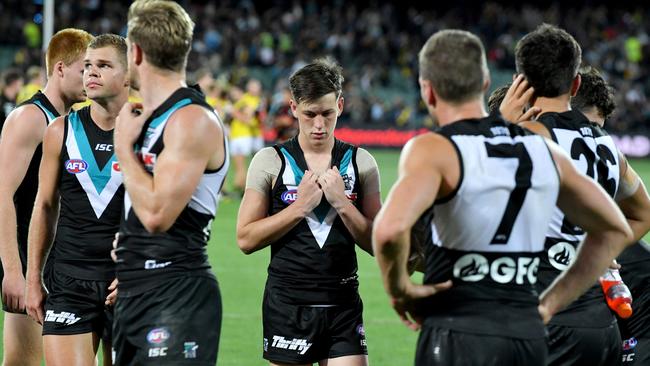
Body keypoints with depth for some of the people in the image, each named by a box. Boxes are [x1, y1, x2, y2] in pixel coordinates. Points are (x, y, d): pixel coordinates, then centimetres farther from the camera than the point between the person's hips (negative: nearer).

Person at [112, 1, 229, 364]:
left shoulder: (192, 119, -13)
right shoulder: (148, 117, 16)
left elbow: (156, 214, -22)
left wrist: (124, 147, -11)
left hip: (178, 297, -9)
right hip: (134, 294, 9)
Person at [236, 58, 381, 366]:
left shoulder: (360, 162, 6)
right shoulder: (270, 161, 0)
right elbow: (246, 239, -5)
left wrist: (341, 202, -10)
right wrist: (300, 206, -12)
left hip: (343, 304, 1)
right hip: (288, 303, -1)